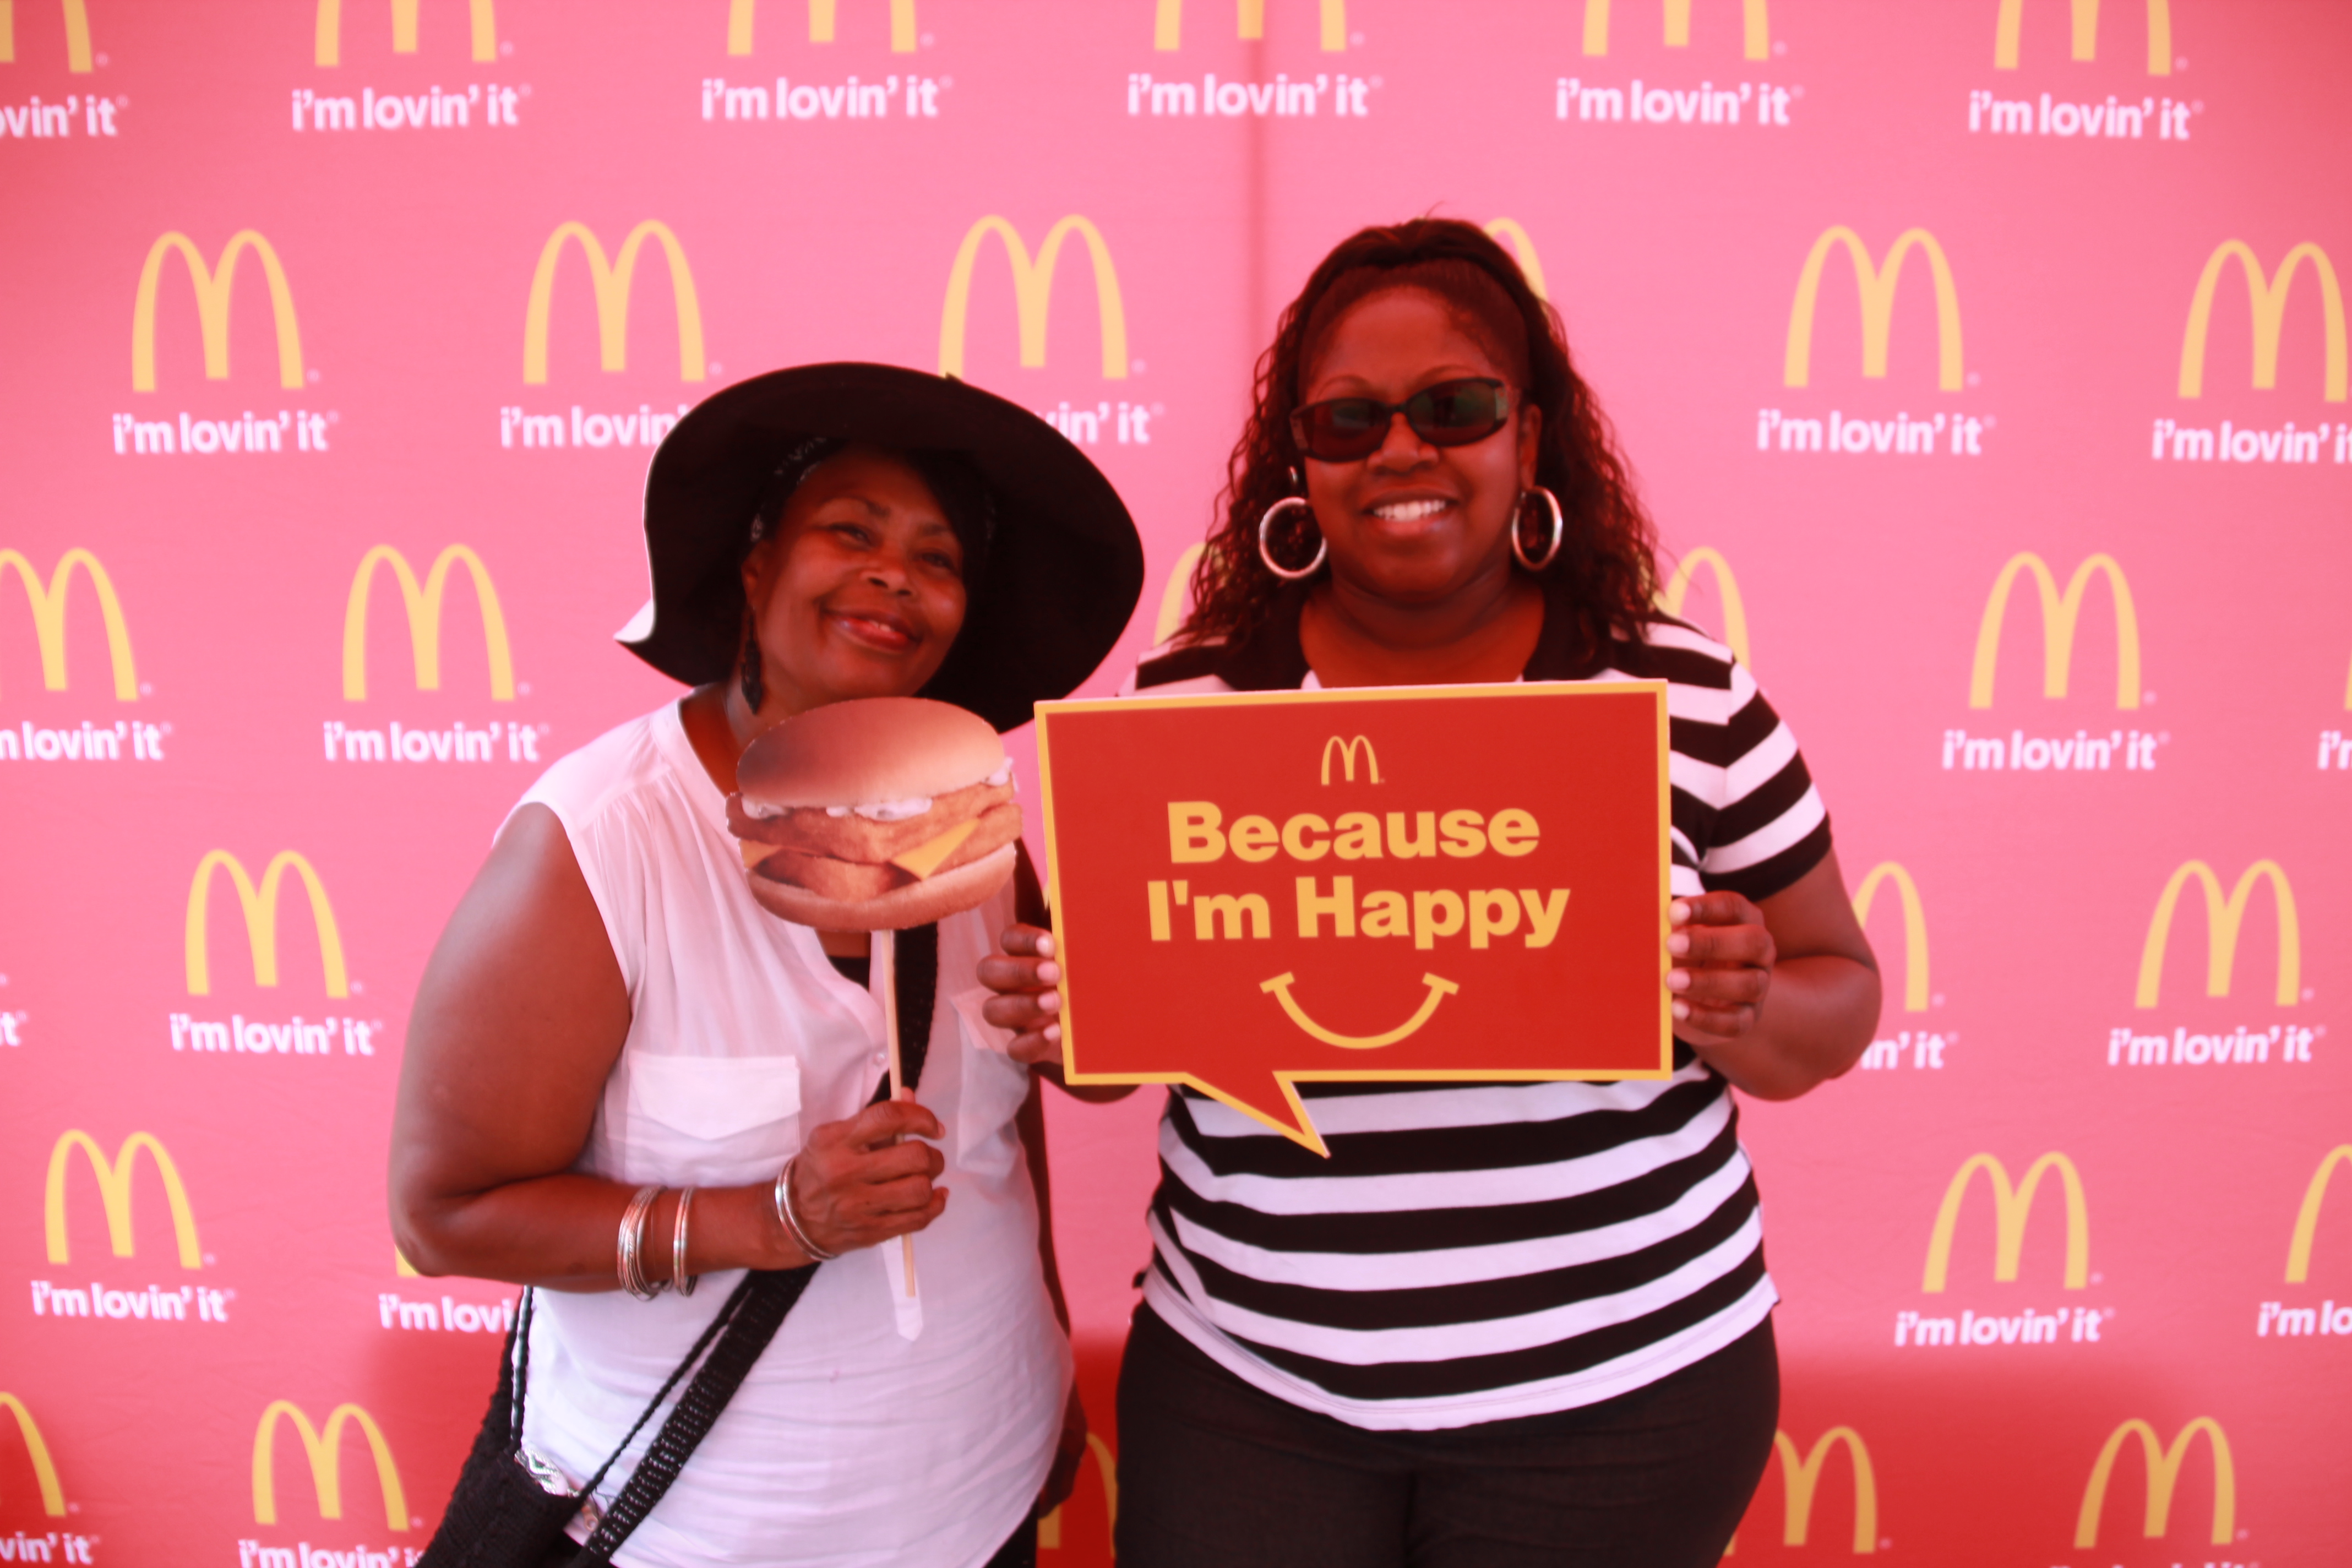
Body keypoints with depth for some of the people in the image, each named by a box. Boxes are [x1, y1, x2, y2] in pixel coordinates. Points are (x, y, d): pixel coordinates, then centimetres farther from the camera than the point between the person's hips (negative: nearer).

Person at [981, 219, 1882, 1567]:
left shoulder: (1689, 695, -5)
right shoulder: (1182, 701, -3)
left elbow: (1839, 997, 2)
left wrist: (1750, 1010, -19)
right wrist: (1063, 1012, -16)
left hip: (1619, 1388, 0)